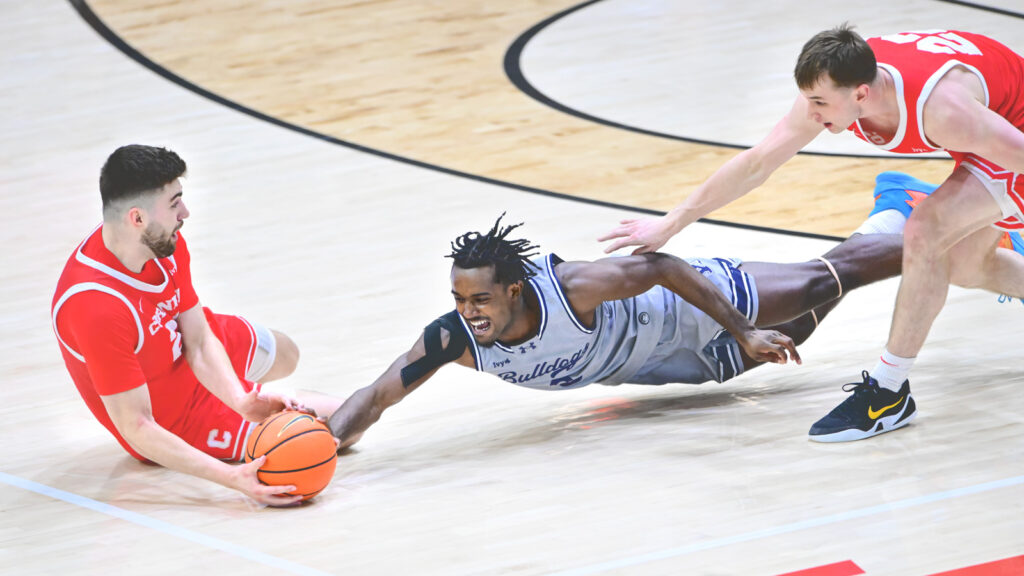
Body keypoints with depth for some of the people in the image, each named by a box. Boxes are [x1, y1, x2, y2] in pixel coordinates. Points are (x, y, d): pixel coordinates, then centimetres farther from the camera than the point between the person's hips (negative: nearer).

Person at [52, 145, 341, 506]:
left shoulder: (166, 243, -19)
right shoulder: (98, 310, -44)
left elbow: (201, 343, -14)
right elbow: (136, 429, -39)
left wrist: (241, 400, -34)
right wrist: (231, 478, -48)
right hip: (173, 419, -7)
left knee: (285, 356, 27)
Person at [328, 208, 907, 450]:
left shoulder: (574, 288, -45)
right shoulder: (453, 339, -31)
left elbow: (663, 268, -33)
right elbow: (376, 397, -28)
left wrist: (746, 333, -29)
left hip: (694, 305, -6)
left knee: (824, 279, 15)